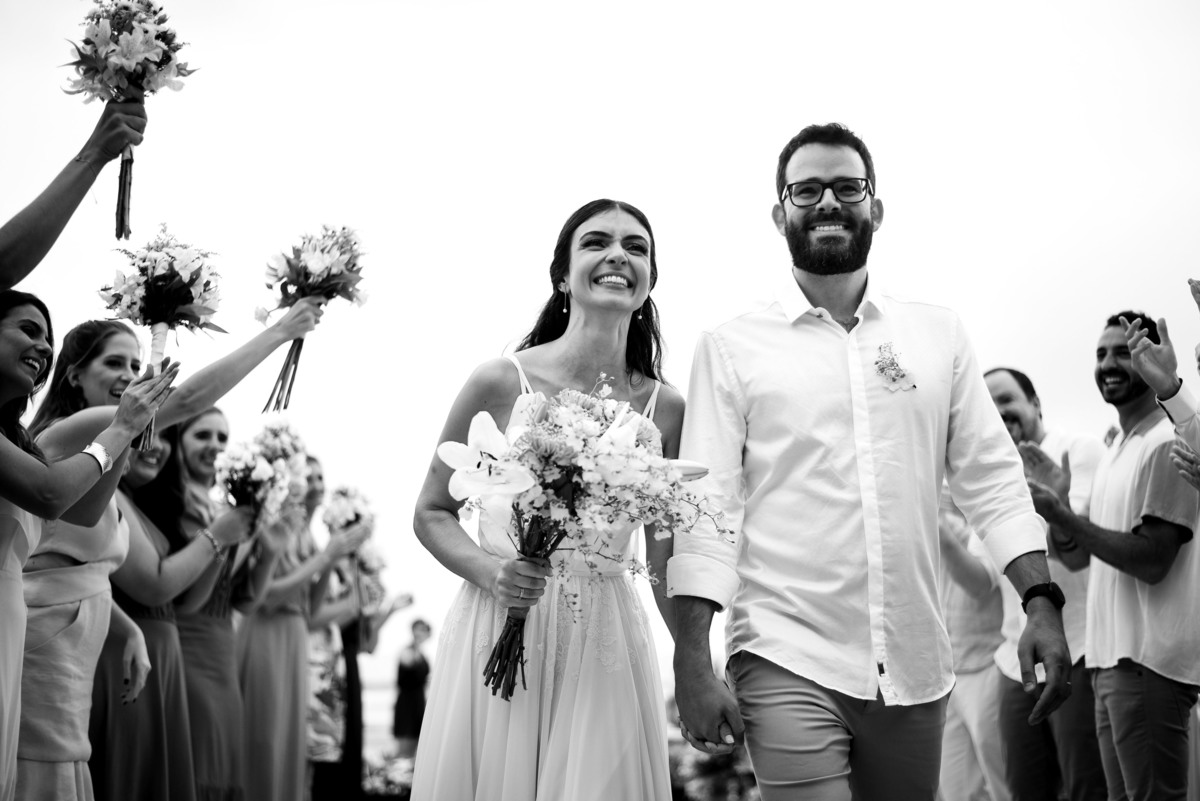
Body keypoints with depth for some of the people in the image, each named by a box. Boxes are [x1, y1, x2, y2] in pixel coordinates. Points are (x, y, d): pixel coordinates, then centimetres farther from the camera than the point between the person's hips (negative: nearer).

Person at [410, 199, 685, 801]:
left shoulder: (665, 408, 1)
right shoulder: (501, 382, -6)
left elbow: (665, 559, 9)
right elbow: (431, 513, 4)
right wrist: (490, 570, -14)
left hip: (606, 639, 2)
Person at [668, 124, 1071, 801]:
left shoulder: (940, 334, 10)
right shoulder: (732, 347, 2)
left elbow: (990, 478, 9)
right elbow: (706, 507, -3)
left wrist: (1043, 602, -3)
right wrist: (693, 666, -10)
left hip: (916, 668, 3)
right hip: (788, 665, -3)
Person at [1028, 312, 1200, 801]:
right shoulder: (1116, 451, 18)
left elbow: (1152, 561, -17)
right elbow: (1076, 556, 18)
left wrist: (1060, 513, -14)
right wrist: (1053, 495, 0)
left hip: (1147, 662, -9)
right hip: (1112, 659, 9)